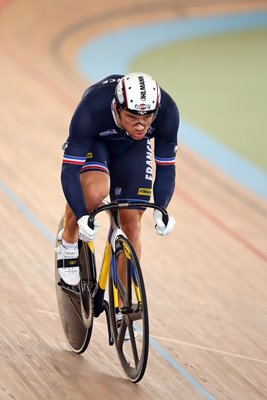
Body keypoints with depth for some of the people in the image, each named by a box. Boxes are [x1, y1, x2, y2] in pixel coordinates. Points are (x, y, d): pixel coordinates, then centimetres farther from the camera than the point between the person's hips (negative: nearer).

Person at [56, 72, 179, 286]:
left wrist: (160, 210, -39)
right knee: (95, 192, -33)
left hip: (133, 148, 3)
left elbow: (166, 167, -22)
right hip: (93, 141, -3)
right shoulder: (92, 110, -41)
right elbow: (70, 170, -37)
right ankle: (68, 241, -3)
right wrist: (82, 217, -49)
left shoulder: (167, 112, -34)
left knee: (131, 224, -5)